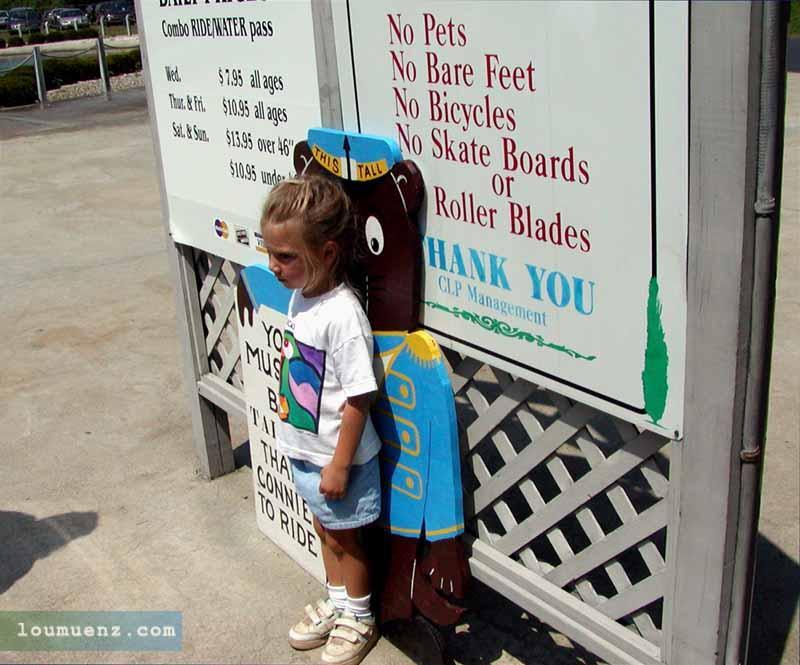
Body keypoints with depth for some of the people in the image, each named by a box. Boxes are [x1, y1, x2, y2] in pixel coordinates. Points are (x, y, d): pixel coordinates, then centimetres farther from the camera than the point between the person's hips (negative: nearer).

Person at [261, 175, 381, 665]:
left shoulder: (342, 314, -29)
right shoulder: (300, 295, -3)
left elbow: (358, 397, -26)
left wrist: (339, 464, -21)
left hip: (336, 456, -8)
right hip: (304, 448, 8)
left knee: (345, 537, 13)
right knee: (325, 529, 25)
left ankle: (359, 619, 37)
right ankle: (336, 603, 47)